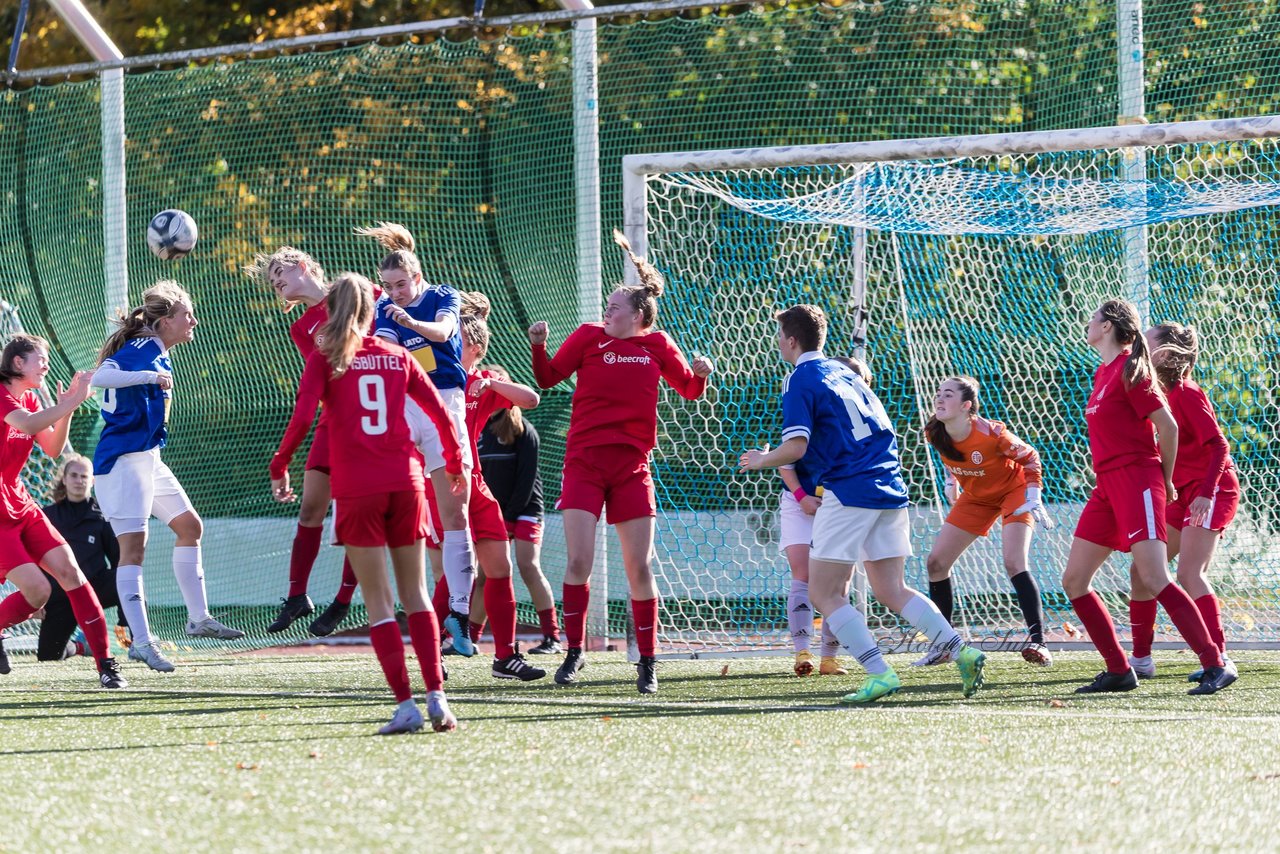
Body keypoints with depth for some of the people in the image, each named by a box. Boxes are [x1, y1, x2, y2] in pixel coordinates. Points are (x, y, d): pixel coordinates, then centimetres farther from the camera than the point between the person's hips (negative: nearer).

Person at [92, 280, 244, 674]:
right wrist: (150, 377, -38)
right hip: (123, 460, -10)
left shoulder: (157, 355, 12)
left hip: (148, 458, 10)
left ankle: (198, 618, 24)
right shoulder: (139, 350, -16)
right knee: (133, 546, -12)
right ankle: (141, 641, -14)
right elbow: (101, 376, -34)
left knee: (190, 526, 15)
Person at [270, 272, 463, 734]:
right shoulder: (397, 356, 11)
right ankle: (437, 696, -2)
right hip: (404, 480, 3)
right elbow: (439, 411, 13)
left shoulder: (325, 358, 2)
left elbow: (303, 416, -10)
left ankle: (405, 703, -8)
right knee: (415, 591, 10)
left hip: (356, 488, -2)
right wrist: (454, 462, 27)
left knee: (378, 599, 1)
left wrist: (279, 466, 2)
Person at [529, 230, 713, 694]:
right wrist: (538, 347, -14)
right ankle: (574, 652, 5)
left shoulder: (658, 345, 5)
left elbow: (688, 391, 15)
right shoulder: (589, 336, 2)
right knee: (579, 562, -10)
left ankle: (647, 661, 9)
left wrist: (699, 375, -7)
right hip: (584, 462, -1)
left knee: (640, 568, 0)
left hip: (632, 468, 1)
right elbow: (548, 379, 3)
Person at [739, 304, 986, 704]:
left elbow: (796, 448, -15)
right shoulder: (843, 372, 19)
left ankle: (880, 673, -14)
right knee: (892, 592, 11)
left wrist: (762, 460, 5)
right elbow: (882, 428, 24)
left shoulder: (802, 381, -5)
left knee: (825, 593, -1)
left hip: (850, 493, -8)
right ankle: (961, 651, -6)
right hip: (890, 490, 8)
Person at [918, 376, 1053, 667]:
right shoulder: (935, 435, -16)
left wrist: (1033, 498, -22)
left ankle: (1038, 643, -25)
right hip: (976, 498, 7)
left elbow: (1030, 458, -17)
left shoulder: (991, 433, -32)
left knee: (1014, 564, -25)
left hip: (1013, 492, -7)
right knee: (936, 563, 2)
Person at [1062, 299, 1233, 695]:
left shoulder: (1130, 369, -9)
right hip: (1108, 485, 9)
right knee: (1074, 581, 6)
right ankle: (1118, 671, 11)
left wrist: (1165, 481, -1)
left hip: (1135, 480, -9)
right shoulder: (1103, 372, 17)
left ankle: (1216, 666, -18)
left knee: (1154, 579, -18)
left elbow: (1167, 426, -11)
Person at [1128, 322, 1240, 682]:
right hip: (1182, 494, 9)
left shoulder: (1187, 394, -15)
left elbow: (1217, 445, -21)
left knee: (1189, 575, -19)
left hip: (1211, 490, -9)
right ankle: (1141, 659, 14)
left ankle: (1218, 658, -20)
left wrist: (1206, 493, -29)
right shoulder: (1165, 394, 10)